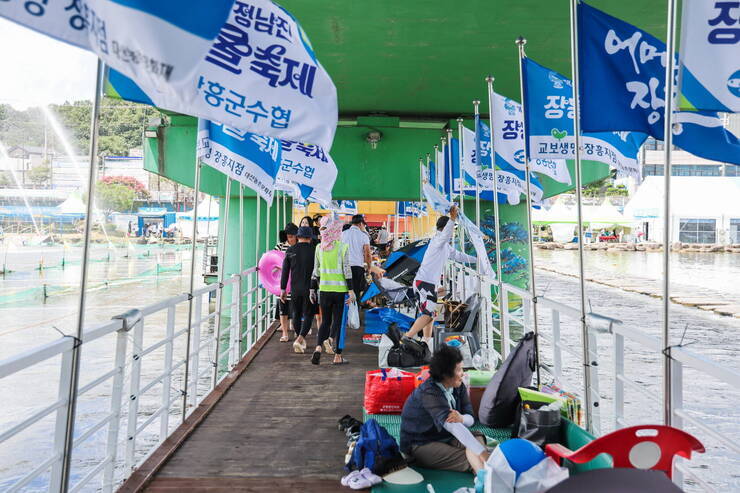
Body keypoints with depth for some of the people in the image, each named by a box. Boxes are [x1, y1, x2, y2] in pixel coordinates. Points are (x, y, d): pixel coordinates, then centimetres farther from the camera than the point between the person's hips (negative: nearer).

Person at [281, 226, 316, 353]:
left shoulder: (290, 251, 2)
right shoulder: (314, 250, -5)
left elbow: (285, 271, 3)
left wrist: (283, 289, 9)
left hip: (295, 289, 3)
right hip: (310, 289, -2)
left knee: (296, 315, 16)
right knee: (308, 315, 4)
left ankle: (300, 340, 26)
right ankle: (299, 340, -12)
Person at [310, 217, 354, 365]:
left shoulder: (319, 247, 4)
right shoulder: (343, 247, -7)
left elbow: (316, 270, 8)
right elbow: (347, 269, -10)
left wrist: (312, 289, 15)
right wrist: (351, 290, -8)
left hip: (324, 289, 3)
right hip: (340, 289, -3)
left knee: (325, 321, 14)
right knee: (338, 321, 6)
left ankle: (318, 347, -6)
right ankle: (337, 356, 9)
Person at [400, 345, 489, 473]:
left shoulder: (458, 386, -2)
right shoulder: (429, 393, -25)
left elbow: (471, 418, -7)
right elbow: (453, 426, -36)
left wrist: (461, 418, -32)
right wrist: (483, 453, -43)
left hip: (445, 437, 7)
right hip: (420, 445, -7)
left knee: (477, 436, -18)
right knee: (468, 460, -25)